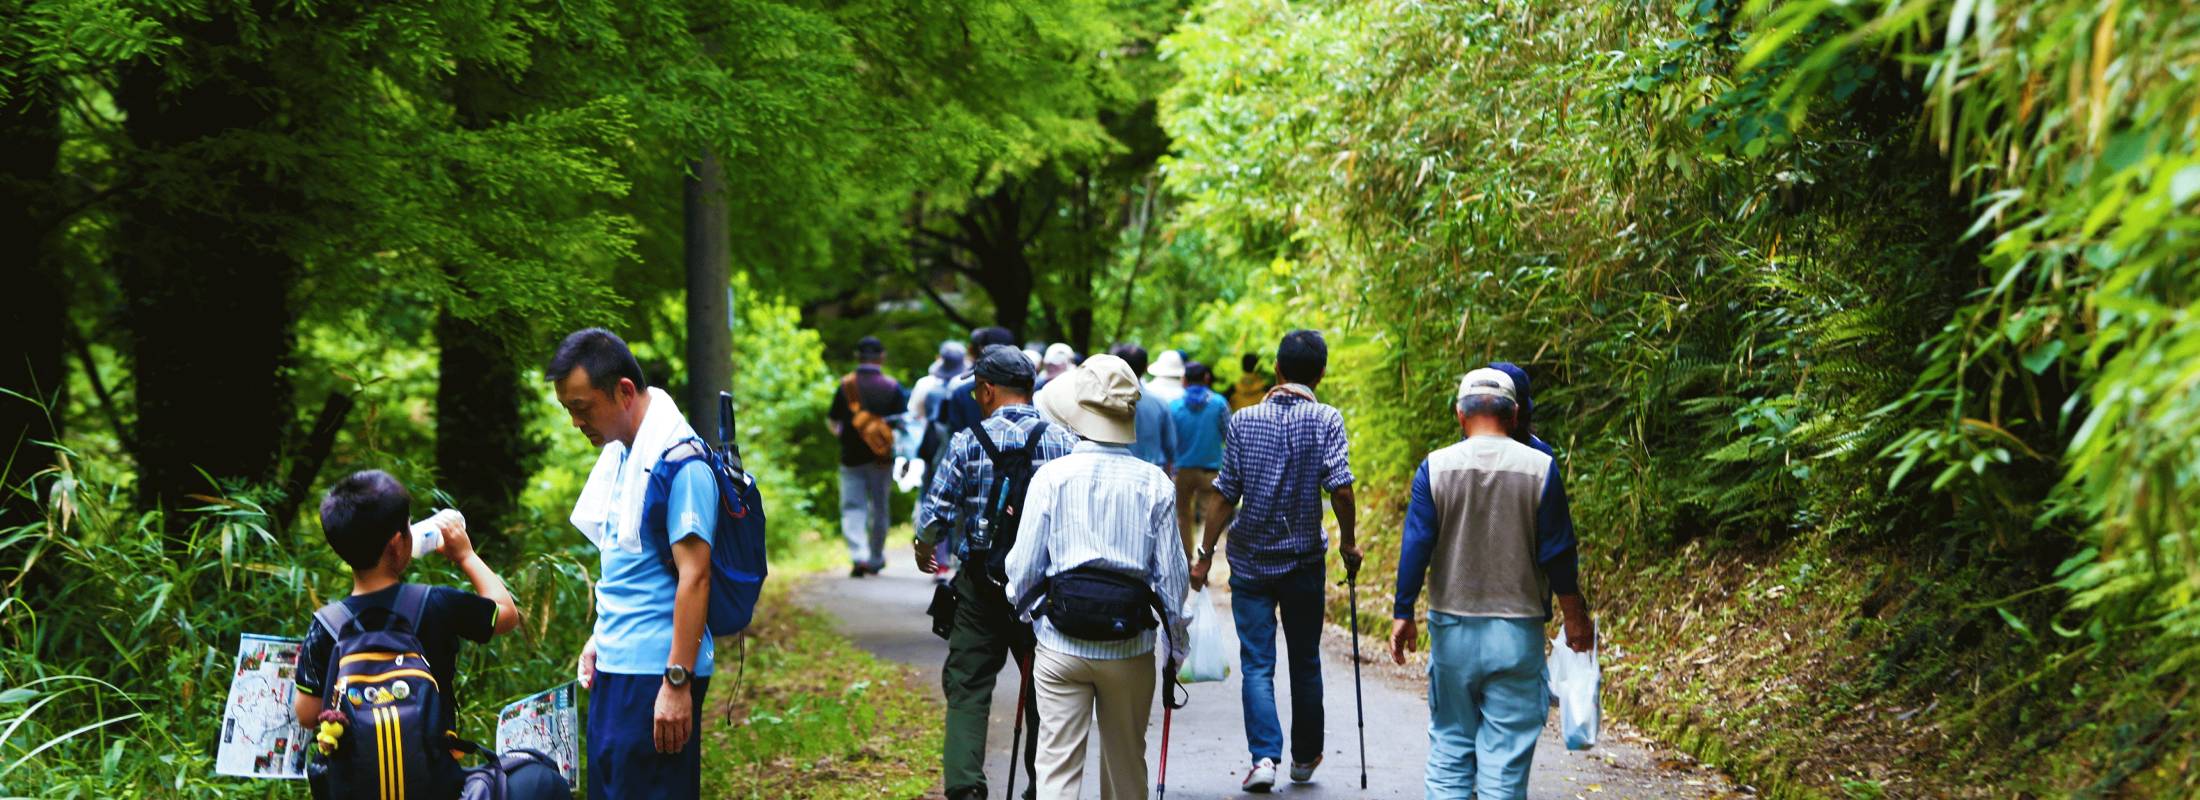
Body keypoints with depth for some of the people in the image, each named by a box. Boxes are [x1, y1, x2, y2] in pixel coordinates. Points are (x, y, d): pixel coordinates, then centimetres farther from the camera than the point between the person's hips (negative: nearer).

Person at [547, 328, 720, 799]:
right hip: (616, 667, 9)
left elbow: (694, 576, -19)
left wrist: (677, 683, -21)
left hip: (655, 672, -9)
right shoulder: (619, 454, 13)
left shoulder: (679, 460, -16)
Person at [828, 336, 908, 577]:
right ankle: (875, 559, 22)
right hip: (882, 457, 1)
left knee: (853, 508, 2)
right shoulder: (892, 387, -4)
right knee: (879, 508, 13)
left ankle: (858, 555, -17)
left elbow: (832, 421, 2)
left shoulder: (845, 385, -4)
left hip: (852, 457, -1)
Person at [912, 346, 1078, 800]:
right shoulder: (1066, 443, -1)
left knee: (967, 688, 2)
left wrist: (925, 555, 14)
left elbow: (935, 515, -6)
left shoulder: (969, 443, -7)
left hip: (981, 587, -2)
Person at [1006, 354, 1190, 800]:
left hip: (1060, 644, -1)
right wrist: (1176, 646, 13)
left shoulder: (1052, 476, -7)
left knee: (1058, 764, 0)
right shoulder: (1154, 484, -4)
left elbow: (1024, 564, -2)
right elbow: (1170, 572, 0)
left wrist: (1023, 613, 18)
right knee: (1126, 764, 16)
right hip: (1130, 648, 1)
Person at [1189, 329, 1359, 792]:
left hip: (1250, 561, 0)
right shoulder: (1326, 420, -8)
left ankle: (1264, 756, -14)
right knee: (1305, 662, 15)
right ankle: (1305, 757, 26)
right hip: (1304, 561, 0)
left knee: (1257, 665, 1)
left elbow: (1224, 496, -2)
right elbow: (1340, 489, -17)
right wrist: (1348, 543, -2)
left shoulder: (1244, 421, -2)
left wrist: (1205, 555, 5)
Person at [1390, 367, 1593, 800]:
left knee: (1449, 745, 11)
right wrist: (1576, 618, 10)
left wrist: (1402, 614, 5)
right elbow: (1559, 554, -1)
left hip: (1452, 628, 1)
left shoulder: (1435, 467, -3)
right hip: (1518, 633, -1)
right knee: (1507, 749, 2)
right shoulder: (1539, 468, -4)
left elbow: (1415, 548, -3)